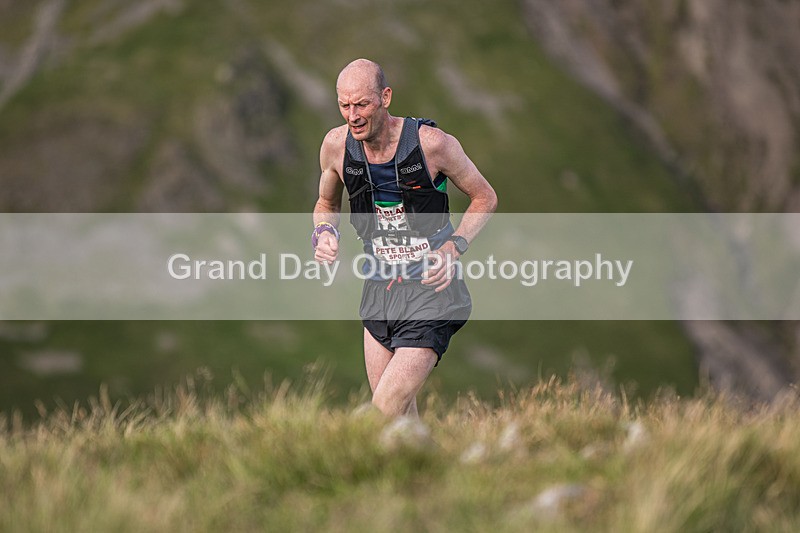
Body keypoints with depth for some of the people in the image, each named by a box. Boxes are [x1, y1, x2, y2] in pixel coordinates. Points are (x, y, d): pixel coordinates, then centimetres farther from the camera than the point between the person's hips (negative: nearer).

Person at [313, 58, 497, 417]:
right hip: (378, 290, 5)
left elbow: (485, 198, 1)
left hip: (431, 291, -5)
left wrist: (454, 246, -14)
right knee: (401, 415, 10)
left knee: (384, 413, -16)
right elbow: (327, 204, 18)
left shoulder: (431, 142, -15)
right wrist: (324, 233, -4)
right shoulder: (336, 145, -3)